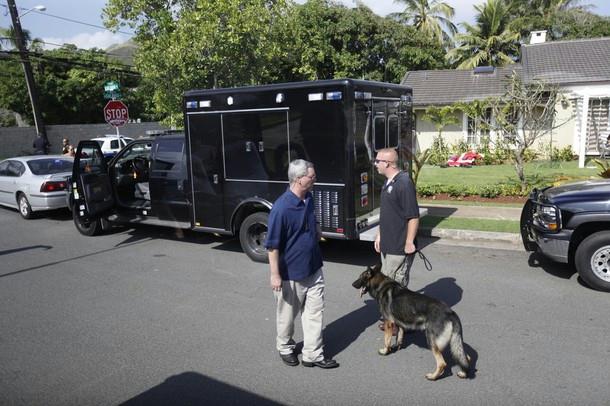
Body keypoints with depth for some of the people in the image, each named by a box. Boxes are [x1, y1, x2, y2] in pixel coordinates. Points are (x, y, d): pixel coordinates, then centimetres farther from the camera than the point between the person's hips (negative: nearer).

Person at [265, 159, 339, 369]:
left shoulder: (309, 198, 0)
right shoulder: (281, 208, -25)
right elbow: (272, 245, -20)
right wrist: (275, 275, -18)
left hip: (313, 268, 7)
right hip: (291, 273, -6)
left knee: (314, 312, 11)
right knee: (288, 314, 14)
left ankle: (313, 354, 23)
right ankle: (285, 348, 37)